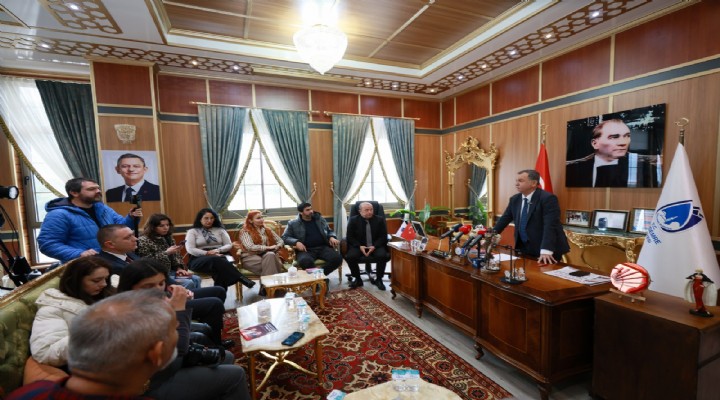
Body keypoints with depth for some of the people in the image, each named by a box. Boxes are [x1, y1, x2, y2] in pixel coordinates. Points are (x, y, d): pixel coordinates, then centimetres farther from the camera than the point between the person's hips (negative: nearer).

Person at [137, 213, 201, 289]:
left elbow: (176, 256, 14)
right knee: (188, 283, -25)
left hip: (171, 271, 7)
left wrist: (179, 268, -4)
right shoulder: (143, 241, -10)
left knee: (196, 279, -16)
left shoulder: (168, 238, 11)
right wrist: (166, 253, -21)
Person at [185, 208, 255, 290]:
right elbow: (190, 249, -2)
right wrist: (208, 253, -14)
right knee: (216, 260, -38)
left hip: (220, 258, 2)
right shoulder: (192, 232, 12)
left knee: (221, 266, -38)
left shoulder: (220, 230, 18)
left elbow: (229, 245, 11)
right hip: (199, 260, -2)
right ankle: (242, 279, -43)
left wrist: (218, 250, -11)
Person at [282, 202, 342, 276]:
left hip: (323, 247, 3)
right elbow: (285, 237, 6)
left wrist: (332, 237, 2)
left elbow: (329, 231, 26)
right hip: (306, 250, -3)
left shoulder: (320, 219, 16)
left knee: (337, 258, -25)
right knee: (305, 262, -39)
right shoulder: (293, 224, 8)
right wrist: (296, 242, -13)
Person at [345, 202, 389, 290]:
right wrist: (360, 246, -17)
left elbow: (383, 236, -1)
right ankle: (357, 279, -3)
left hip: (376, 246, 0)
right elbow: (350, 237, -1)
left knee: (382, 256, -31)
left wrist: (374, 246, -18)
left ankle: (378, 279, -5)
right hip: (359, 246, 0)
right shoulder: (353, 220, 1)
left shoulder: (380, 219, 2)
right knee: (350, 256, -28)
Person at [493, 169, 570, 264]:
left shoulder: (548, 198, -17)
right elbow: (504, 219, 11)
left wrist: (546, 251, -37)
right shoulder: (514, 199, 4)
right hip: (524, 249, 6)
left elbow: (550, 226, -27)